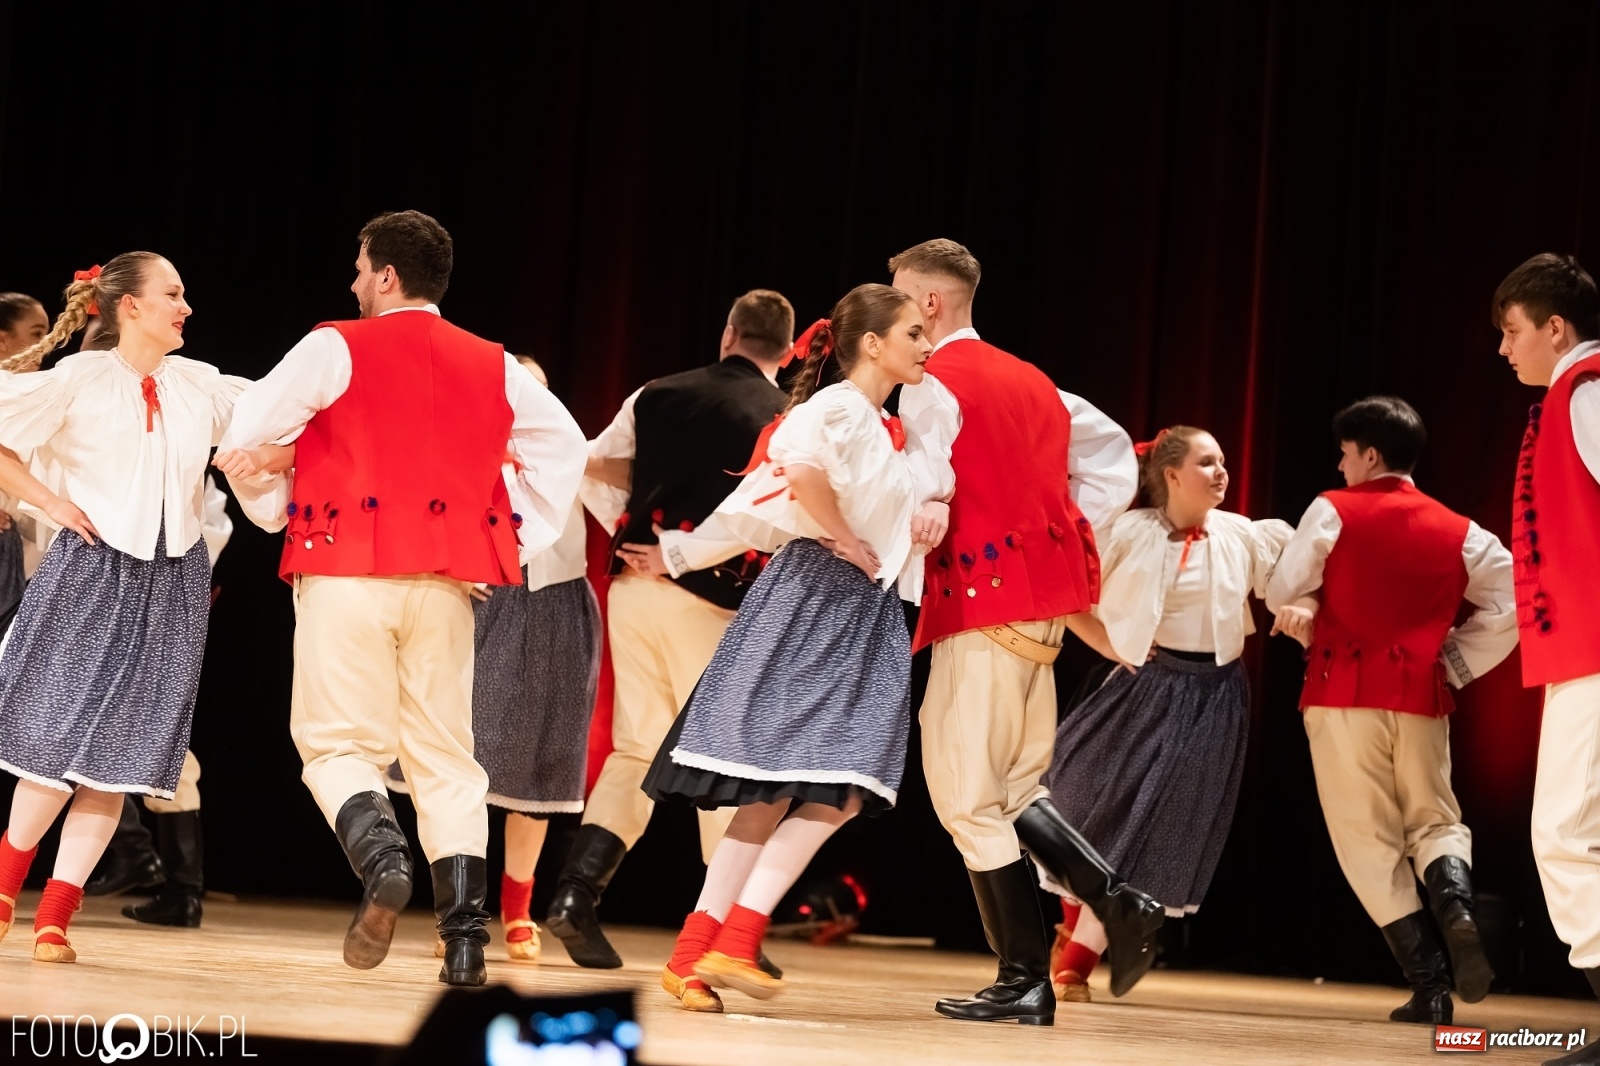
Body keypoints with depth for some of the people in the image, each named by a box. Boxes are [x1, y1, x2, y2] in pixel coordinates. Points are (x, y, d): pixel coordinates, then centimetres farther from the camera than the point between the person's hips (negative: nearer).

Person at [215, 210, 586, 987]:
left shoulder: (338, 348, -1)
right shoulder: (493, 367, 12)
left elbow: (245, 436, -3)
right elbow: (565, 445, 15)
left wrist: (272, 513, 13)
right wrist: (527, 535, 16)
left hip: (347, 572, -4)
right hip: (446, 579, 4)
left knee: (339, 741, 3)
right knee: (446, 756, 8)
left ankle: (381, 855, -27)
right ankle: (465, 936, 0)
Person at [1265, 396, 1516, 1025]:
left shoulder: (1333, 512, -1)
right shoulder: (1456, 530, 9)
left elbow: (1283, 595, 0)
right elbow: (1510, 602, 5)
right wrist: (1454, 662, 10)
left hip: (1344, 692, -3)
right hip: (1421, 695, 3)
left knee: (1368, 838, 4)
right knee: (1433, 820, 16)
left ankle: (1428, 982, -3)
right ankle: (1458, 906, -19)